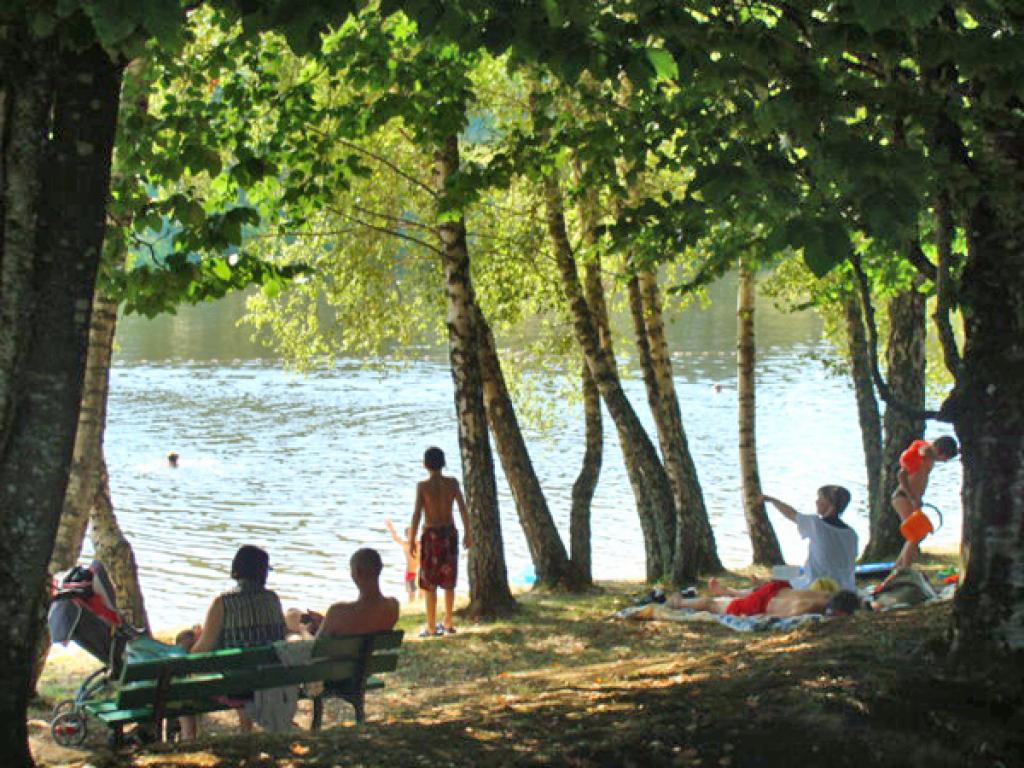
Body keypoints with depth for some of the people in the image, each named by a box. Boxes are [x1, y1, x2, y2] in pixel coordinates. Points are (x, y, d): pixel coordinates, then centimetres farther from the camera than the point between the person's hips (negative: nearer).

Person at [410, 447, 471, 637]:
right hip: (450, 533, 4)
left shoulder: (423, 486, -11)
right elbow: (463, 509, -1)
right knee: (448, 582, 16)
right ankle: (448, 623, 22)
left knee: (429, 583, 4)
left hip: (431, 535, -4)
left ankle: (431, 627, 5)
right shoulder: (452, 483, -2)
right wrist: (467, 534, 10)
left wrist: (412, 540, -6)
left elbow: (417, 514, -13)